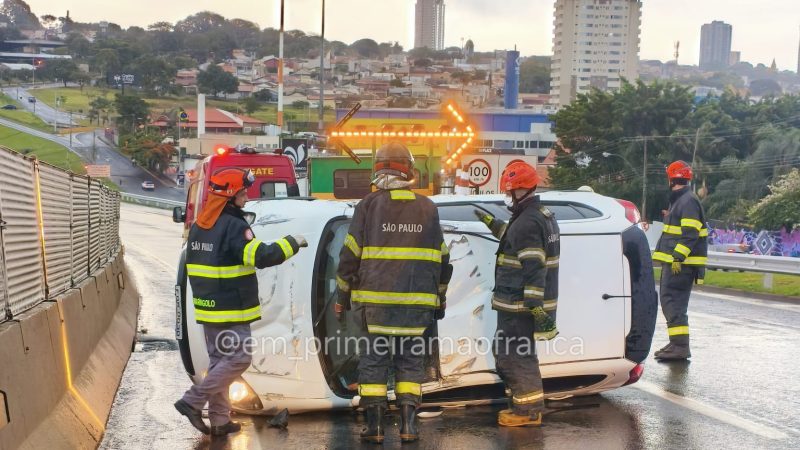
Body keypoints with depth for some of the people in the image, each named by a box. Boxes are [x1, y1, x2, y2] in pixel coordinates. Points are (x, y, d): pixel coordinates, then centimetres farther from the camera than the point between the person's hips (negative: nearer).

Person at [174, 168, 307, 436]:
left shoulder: (198, 227, 12)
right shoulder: (234, 226, -17)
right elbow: (261, 257, -25)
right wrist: (292, 243, -13)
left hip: (207, 307, 9)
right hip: (231, 311, -9)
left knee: (219, 360, 13)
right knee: (238, 359, -3)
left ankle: (219, 421, 16)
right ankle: (193, 402, -6)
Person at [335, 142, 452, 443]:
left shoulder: (369, 205, -1)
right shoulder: (427, 207, 7)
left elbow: (350, 255, -1)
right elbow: (442, 259, 13)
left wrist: (342, 297, 8)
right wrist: (440, 299, 23)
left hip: (376, 300, -2)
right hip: (418, 303, 2)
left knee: (373, 359, 6)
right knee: (410, 360, 10)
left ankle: (374, 426, 5)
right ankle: (408, 425, 7)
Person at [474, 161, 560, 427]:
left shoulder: (528, 222, -19)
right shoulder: (543, 215, 14)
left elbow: (534, 268, -24)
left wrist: (536, 306, -26)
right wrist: (492, 224, 38)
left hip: (519, 305, -10)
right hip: (528, 303, 10)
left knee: (514, 355, -2)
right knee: (506, 352, 19)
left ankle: (528, 410, 6)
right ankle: (526, 404, 27)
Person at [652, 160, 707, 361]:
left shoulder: (688, 201, -12)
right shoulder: (679, 200, 20)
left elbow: (690, 234, -21)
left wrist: (678, 257, -26)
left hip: (681, 263, -10)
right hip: (675, 262, 10)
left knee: (673, 301, -13)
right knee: (670, 301, 15)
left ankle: (680, 346, -15)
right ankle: (677, 343, 23)